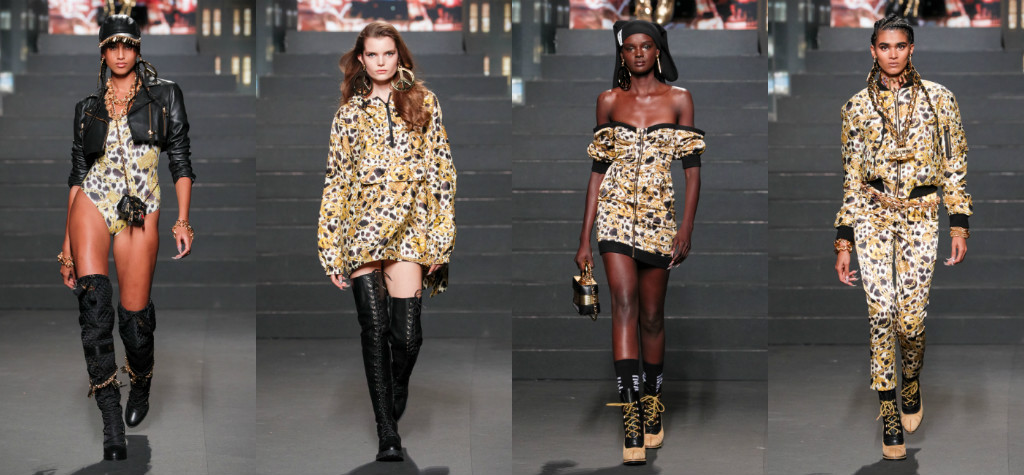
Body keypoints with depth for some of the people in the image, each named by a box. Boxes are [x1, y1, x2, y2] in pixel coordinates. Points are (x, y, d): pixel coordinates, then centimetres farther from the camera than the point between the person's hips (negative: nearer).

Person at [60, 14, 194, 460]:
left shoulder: (164, 96, 10)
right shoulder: (88, 106, 15)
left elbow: (180, 160, 6)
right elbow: (77, 173, 15)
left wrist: (183, 220, -5)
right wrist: (67, 244, 11)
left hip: (141, 212, -1)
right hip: (92, 205, 1)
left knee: (134, 315, -4)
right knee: (93, 298, -21)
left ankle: (141, 385, 31)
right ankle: (111, 419, -24)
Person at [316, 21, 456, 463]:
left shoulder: (423, 102, 11)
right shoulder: (350, 112, 13)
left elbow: (441, 171, 7)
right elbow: (337, 179, 11)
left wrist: (440, 239, 0)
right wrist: (331, 250, 5)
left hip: (409, 229, -1)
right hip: (363, 229, 1)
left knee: (407, 335, -9)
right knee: (375, 331, -5)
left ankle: (395, 406, 19)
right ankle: (387, 434, -1)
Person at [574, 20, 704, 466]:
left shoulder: (678, 99, 4)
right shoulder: (609, 101, 7)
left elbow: (692, 167, 2)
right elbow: (598, 169, 9)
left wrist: (686, 228, -8)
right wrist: (585, 237, 6)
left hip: (659, 214, 0)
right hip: (616, 210, 0)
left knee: (652, 315, 7)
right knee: (624, 303, -15)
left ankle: (652, 404, 27)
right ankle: (631, 419, -22)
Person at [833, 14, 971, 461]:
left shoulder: (939, 98, 3)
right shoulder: (858, 106, 5)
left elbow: (955, 165, 6)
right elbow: (851, 177, 7)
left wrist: (959, 224, -1)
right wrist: (843, 242, 4)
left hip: (921, 215, 0)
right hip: (873, 212, 0)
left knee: (911, 319, -3)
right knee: (882, 312, -12)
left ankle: (911, 382, 29)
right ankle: (888, 415, -2)